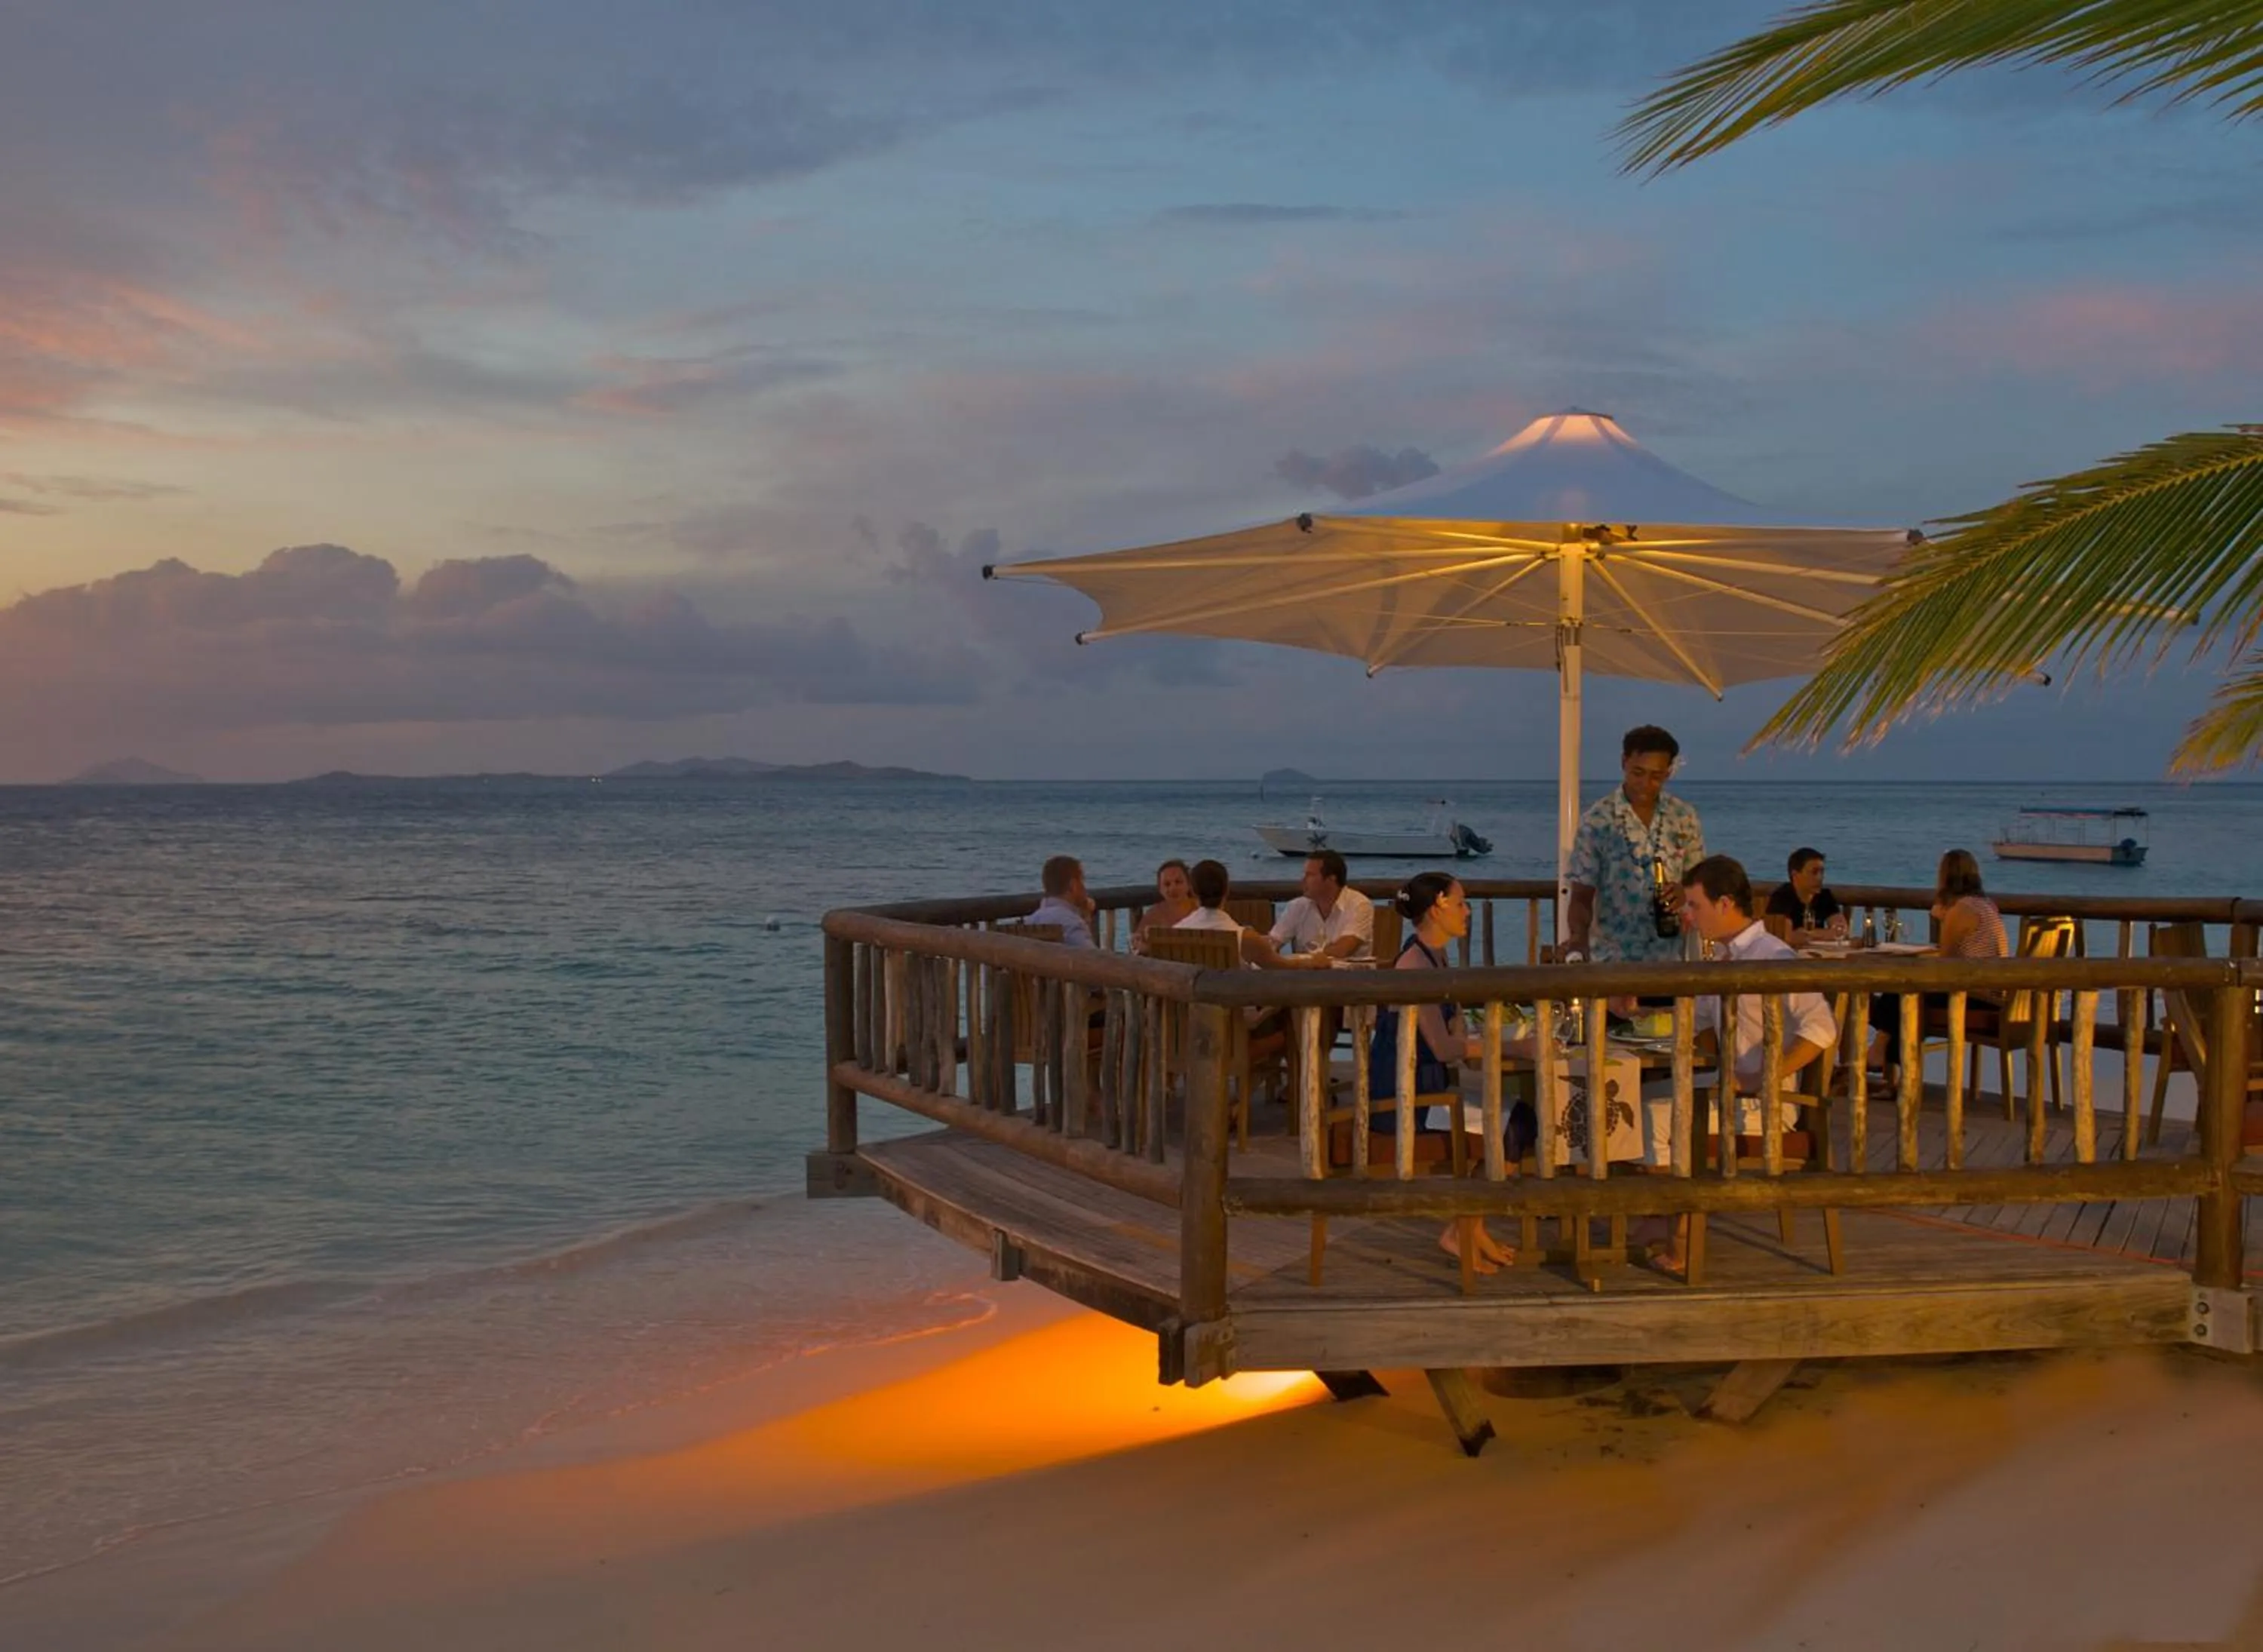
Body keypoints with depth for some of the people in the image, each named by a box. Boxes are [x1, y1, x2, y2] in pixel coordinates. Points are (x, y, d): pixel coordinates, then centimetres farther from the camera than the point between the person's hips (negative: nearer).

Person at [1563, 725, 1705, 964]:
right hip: (1612, 960, -2)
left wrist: (1685, 893, -12)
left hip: (1671, 958, 2)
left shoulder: (1684, 818, 3)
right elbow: (1582, 895, -5)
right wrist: (1579, 937, -23)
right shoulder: (1597, 820, -6)